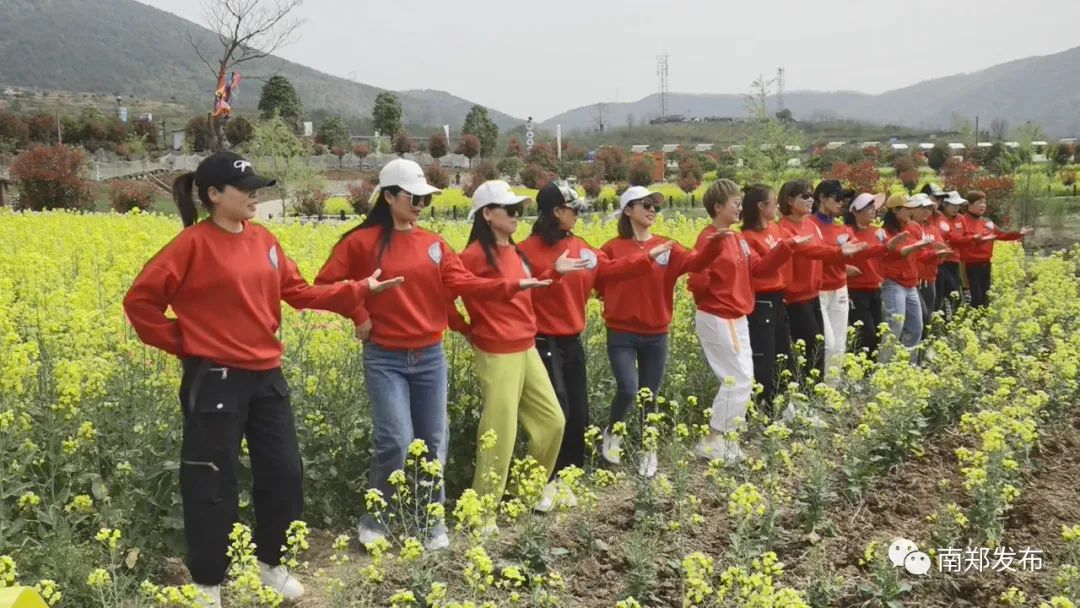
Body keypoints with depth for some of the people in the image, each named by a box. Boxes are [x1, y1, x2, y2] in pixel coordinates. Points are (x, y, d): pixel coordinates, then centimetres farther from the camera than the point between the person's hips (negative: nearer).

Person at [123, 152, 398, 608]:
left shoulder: (263, 240, 7)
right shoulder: (194, 244, -12)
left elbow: (299, 292, 9)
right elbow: (139, 301, -10)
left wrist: (359, 290, 2)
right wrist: (181, 343, -8)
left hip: (266, 377, 7)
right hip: (215, 381, -6)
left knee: (286, 473, 12)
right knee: (213, 484, 5)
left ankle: (269, 561, 33)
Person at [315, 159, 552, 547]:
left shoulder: (433, 243, 6)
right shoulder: (361, 242, -4)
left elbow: (464, 283, -4)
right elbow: (326, 285, -3)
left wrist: (512, 285, -15)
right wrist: (359, 315, -10)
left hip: (430, 357, 4)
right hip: (385, 359, -4)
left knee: (434, 442, 9)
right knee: (396, 442, -10)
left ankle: (433, 521, 25)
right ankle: (374, 522, 13)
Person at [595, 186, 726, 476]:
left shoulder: (666, 247, 2)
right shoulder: (613, 248, -5)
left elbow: (694, 262, -13)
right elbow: (598, 282, -2)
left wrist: (716, 242, -28)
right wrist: (618, 302, -14)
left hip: (656, 335, 3)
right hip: (621, 334, -3)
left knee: (650, 396, 10)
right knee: (628, 390, -16)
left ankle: (649, 452, 28)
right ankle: (611, 433, 14)